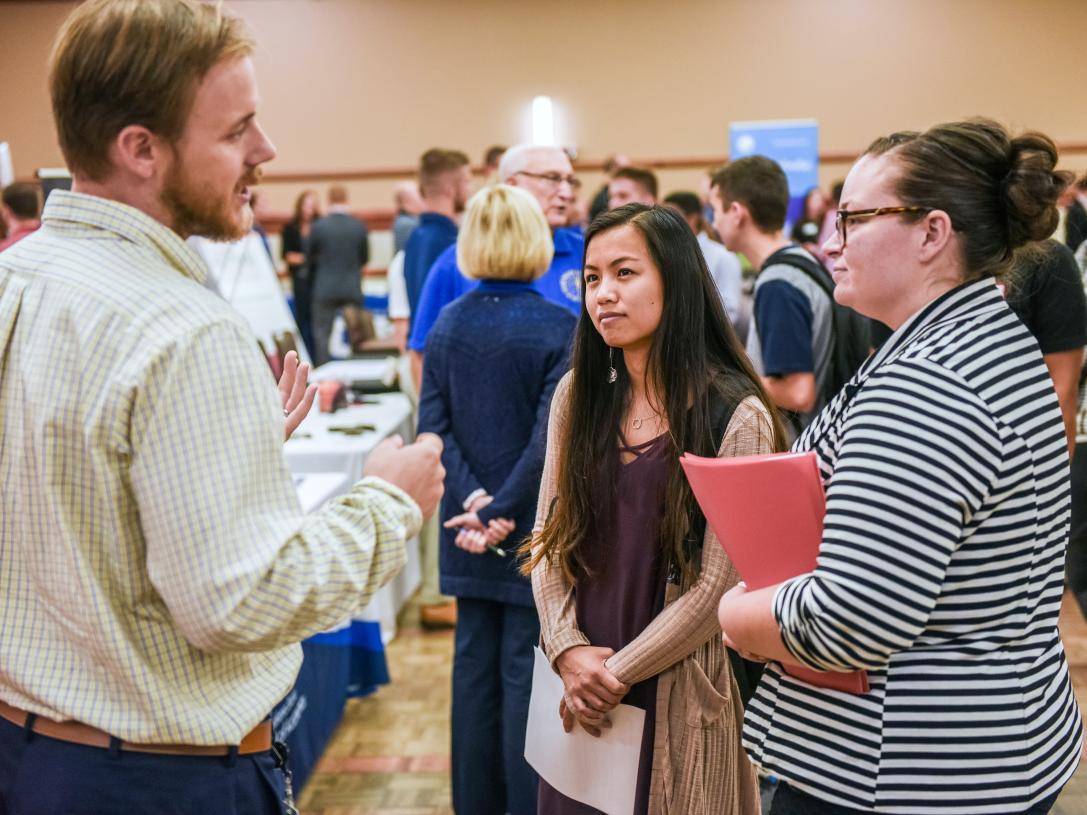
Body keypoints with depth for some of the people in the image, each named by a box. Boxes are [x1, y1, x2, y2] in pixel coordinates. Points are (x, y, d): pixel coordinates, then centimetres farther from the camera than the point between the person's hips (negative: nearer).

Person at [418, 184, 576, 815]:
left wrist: (472, 498, -10)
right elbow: (549, 439, -17)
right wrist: (499, 512, -14)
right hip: (535, 529, -4)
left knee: (474, 663, 13)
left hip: (468, 529, 4)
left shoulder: (447, 324, 2)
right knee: (524, 669, 3)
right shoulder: (562, 329, -12)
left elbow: (434, 426, -5)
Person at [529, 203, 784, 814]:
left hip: (675, 688, -4)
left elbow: (717, 587, -14)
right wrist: (569, 651, -10)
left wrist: (615, 673, -10)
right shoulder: (579, 396, 3)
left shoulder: (738, 417, -13)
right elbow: (549, 536, 4)